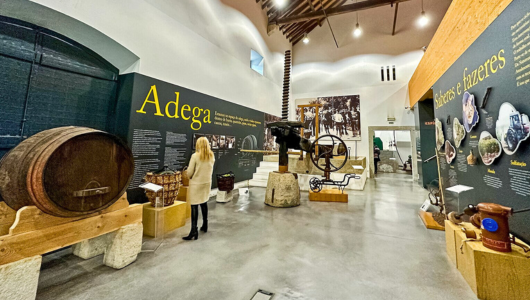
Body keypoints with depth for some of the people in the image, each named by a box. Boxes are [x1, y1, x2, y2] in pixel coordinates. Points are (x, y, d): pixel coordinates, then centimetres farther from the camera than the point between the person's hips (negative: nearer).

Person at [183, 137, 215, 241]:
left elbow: (189, 173, -11)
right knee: (204, 203, 20)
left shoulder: (195, 156, -15)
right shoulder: (212, 156, -1)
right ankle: (205, 226, 32)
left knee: (194, 206, 0)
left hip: (196, 183, -5)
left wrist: (191, 177, 10)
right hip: (207, 182, 6)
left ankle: (194, 231, 2)